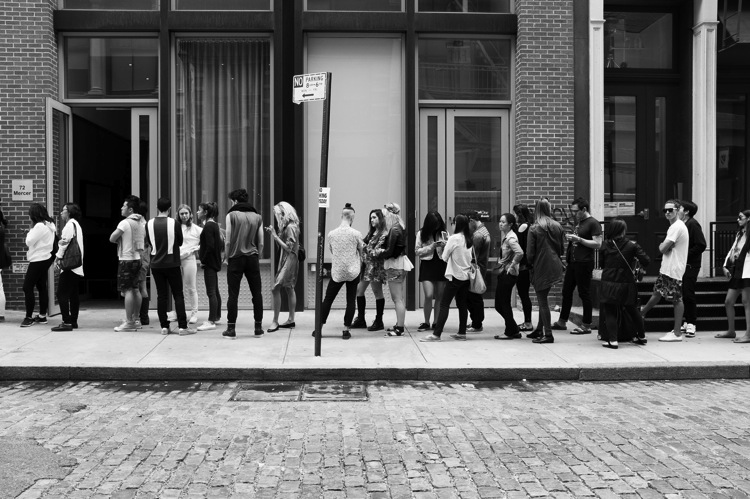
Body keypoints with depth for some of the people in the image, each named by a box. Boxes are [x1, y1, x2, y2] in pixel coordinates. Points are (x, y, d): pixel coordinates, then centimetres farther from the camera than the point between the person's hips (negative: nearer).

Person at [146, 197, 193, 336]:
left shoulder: (149, 224, -1)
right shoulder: (174, 223, -9)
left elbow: (150, 242, 9)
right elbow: (180, 242, 2)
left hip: (156, 264, 3)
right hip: (172, 264, -3)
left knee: (161, 296, 9)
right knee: (178, 295, 3)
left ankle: (164, 327, 9)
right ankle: (182, 327, 0)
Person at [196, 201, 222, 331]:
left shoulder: (208, 226, -16)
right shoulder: (214, 225, 13)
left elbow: (210, 246, -22)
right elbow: (221, 244, 17)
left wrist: (203, 259, -13)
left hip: (209, 262, -10)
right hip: (214, 262, 10)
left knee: (211, 292, -9)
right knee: (215, 291, 17)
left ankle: (211, 321, -7)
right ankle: (217, 317, 27)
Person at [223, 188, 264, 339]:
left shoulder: (231, 215, -2)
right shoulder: (257, 217, 8)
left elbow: (228, 241, -5)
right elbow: (261, 243, 8)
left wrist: (227, 258, 6)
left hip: (236, 258, -3)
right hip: (252, 258, 3)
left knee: (233, 294, 2)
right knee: (256, 293, 7)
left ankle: (231, 329, 4)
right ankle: (258, 328, 12)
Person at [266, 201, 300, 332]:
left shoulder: (291, 227, -15)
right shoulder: (286, 226, 12)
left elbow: (288, 248, -18)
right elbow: (281, 245, 13)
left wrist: (275, 236, -16)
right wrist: (273, 233, 3)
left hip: (289, 261, -10)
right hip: (285, 261, 10)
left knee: (275, 289, -13)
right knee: (289, 289, 13)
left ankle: (275, 321, -9)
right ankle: (291, 320, 20)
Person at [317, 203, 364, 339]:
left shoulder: (331, 234, -4)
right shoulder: (356, 234, -10)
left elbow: (331, 250, 9)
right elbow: (361, 250, 4)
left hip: (336, 272, 2)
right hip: (352, 271, -2)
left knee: (328, 299, 11)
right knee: (350, 301, 6)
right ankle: (346, 330, 7)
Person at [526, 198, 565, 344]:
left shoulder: (534, 229, -11)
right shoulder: (557, 227, 4)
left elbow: (530, 253, -11)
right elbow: (561, 248, 12)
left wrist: (531, 264, 7)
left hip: (541, 268, -6)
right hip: (555, 267, 6)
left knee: (542, 301, 2)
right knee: (543, 299, 18)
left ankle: (548, 334, 3)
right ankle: (540, 329, 26)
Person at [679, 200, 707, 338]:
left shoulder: (693, 224, -12)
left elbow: (701, 245, -17)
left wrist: (686, 254, -18)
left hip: (691, 265, -8)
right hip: (683, 265, 9)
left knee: (688, 295, -7)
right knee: (684, 295, 11)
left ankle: (691, 325, -2)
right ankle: (687, 323, 19)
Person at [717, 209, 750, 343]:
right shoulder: (739, 234, 21)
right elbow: (732, 250, 19)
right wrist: (725, 266, 11)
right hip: (736, 272, 9)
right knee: (728, 302, 11)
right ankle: (731, 331, 23)